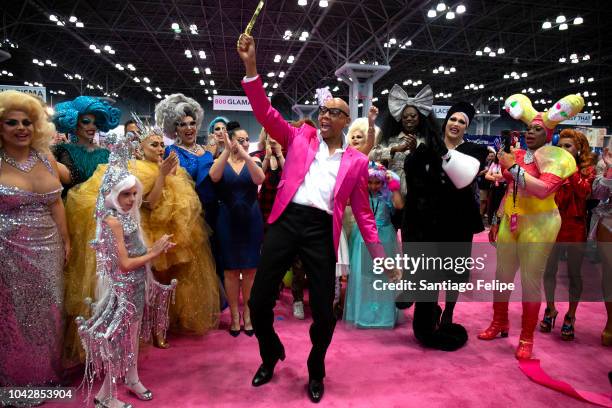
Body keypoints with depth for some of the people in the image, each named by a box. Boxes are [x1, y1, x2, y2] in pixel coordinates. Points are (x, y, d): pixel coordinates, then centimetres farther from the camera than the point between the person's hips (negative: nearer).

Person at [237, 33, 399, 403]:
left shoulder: (356, 161, 10)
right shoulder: (299, 138, 12)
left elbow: (362, 210, 12)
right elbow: (266, 112, 1)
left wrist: (379, 253, 8)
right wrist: (251, 66, -9)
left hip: (321, 231, 0)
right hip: (286, 222, 1)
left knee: (324, 311, 3)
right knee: (259, 301, 4)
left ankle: (316, 372, 34)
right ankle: (271, 355, 36)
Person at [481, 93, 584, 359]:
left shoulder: (555, 156, -6)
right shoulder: (517, 155, 10)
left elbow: (543, 189, -22)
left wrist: (513, 168, -18)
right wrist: (497, 221, 19)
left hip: (538, 223, -5)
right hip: (510, 222, 6)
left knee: (531, 280, -1)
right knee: (502, 275, 10)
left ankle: (526, 339, 14)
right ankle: (499, 323, 29)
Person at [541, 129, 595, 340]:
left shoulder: (587, 169, 1)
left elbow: (584, 191, -17)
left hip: (575, 227, -1)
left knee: (574, 273, 8)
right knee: (549, 270, 6)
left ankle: (570, 316, 23)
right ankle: (550, 310, 26)